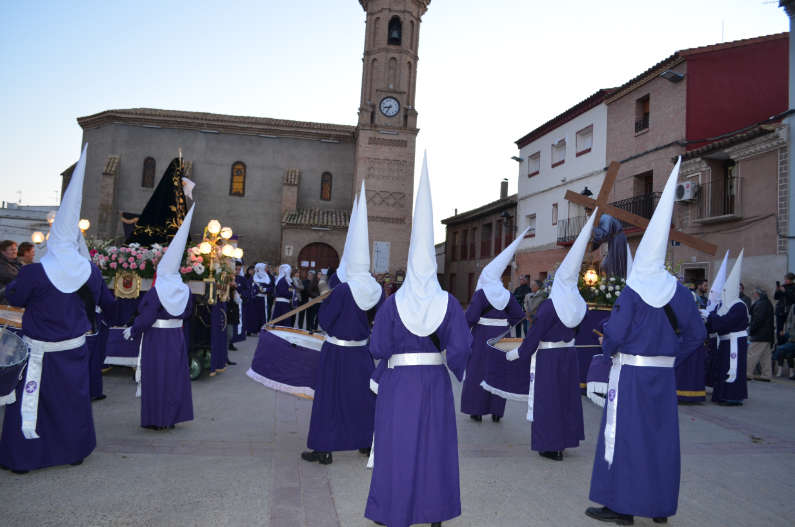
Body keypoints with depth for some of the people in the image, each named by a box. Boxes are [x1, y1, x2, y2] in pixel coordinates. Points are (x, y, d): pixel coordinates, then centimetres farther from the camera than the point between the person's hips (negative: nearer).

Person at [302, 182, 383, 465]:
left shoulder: (342, 290, -20)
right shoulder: (377, 291, -4)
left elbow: (325, 320, -12)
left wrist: (325, 298, 4)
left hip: (337, 351, -5)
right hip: (361, 352, 5)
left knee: (330, 398, 5)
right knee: (363, 395, 18)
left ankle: (323, 449, 11)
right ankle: (368, 443, 29)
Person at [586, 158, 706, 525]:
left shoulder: (631, 293, -15)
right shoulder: (679, 292, 2)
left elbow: (614, 333, -16)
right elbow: (696, 334, 8)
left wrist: (609, 350, 5)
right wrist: (670, 355, 15)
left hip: (630, 373, -6)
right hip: (663, 374, 6)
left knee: (624, 435, 4)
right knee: (661, 437, 14)